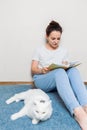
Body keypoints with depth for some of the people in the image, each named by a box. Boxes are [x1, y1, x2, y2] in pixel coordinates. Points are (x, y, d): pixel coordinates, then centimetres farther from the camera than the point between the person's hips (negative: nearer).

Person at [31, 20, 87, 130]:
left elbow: (66, 67, 13)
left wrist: (67, 66, -12)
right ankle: (78, 113, -60)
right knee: (59, 72, -39)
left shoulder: (64, 51, 15)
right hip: (41, 80, -3)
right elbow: (33, 69, 3)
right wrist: (42, 70, -19)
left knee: (73, 70, -32)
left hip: (59, 80, 3)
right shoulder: (39, 50, 7)